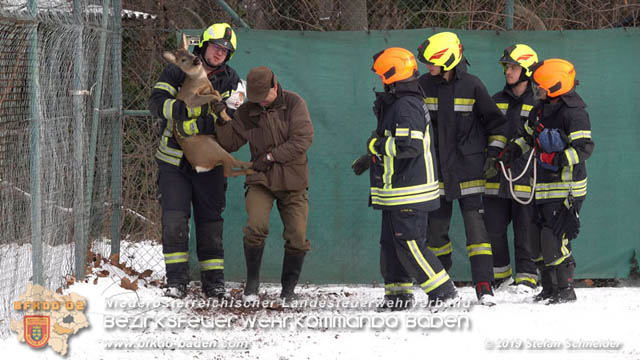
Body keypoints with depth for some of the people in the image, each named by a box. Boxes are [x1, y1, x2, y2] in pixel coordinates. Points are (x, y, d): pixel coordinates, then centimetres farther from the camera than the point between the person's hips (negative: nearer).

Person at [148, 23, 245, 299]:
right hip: (173, 159, -1)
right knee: (174, 219, -9)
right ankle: (176, 280, -6)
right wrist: (186, 109, -28)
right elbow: (157, 102, -11)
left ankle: (213, 280, 14)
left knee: (210, 220, 6)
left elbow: (231, 118, -13)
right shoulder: (177, 71, 0)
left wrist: (197, 126, -26)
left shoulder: (231, 80, 2)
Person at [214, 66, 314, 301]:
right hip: (261, 179, 0)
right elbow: (230, 143, 4)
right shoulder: (247, 112, 3)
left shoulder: (294, 104, -3)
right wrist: (222, 121, -14)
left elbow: (303, 139, -11)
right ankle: (252, 281, -5)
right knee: (256, 227, -21)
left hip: (292, 180, 0)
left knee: (297, 237, -3)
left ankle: (289, 287, 15)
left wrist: (271, 157, -14)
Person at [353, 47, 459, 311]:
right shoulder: (396, 104, 16)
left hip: (409, 192, -11)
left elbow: (409, 146, -28)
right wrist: (370, 158, 24)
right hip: (396, 193, 11)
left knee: (409, 244, -10)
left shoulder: (406, 107, -18)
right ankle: (398, 294, 20)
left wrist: (377, 145, -15)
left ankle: (443, 291, -6)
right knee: (391, 243, 14)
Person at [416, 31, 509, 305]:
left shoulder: (472, 86, -5)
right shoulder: (423, 86, 2)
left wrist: (494, 154, 0)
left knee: (475, 225, -9)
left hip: (469, 170, -3)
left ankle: (484, 286, -10)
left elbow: (496, 122, 5)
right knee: (435, 229, 5)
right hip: (435, 170, 3)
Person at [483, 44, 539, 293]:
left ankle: (527, 276, 7)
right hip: (497, 178, 4)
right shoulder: (496, 102, 14)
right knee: (493, 229, 4)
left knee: (524, 230, -2)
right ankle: (500, 274, 20)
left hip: (526, 179, -4)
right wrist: (487, 164, 8)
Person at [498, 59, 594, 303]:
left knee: (554, 239, -14)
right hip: (544, 188, 9)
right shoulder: (540, 111, 13)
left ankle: (565, 290, -4)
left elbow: (584, 148, -21)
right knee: (538, 240, 10)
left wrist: (558, 159, -31)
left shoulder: (574, 114, -14)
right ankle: (549, 289, 21)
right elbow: (528, 136, 29)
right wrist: (511, 152, 15)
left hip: (566, 190, -9)